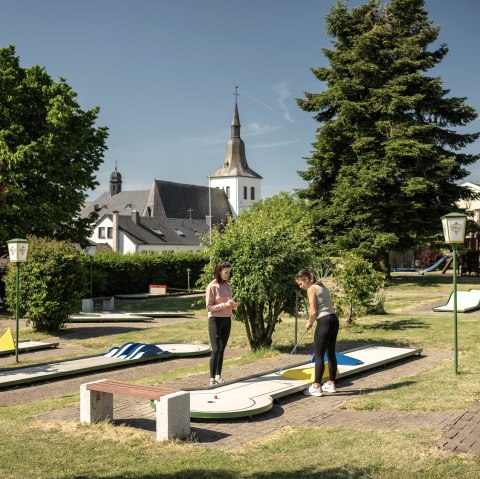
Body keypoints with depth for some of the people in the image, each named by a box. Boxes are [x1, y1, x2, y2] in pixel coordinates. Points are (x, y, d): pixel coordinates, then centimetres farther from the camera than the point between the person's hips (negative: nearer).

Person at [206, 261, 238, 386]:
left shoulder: (228, 286, 10)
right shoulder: (212, 286, -9)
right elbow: (209, 307, -11)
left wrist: (233, 305, -3)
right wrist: (224, 305, -21)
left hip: (227, 320, 6)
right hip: (215, 320, -6)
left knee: (222, 349, 9)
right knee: (216, 350, -9)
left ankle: (218, 376, 16)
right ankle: (212, 379, -7)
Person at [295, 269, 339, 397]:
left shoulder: (311, 289, -9)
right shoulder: (322, 287, 17)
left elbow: (313, 312, -14)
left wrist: (309, 323, 4)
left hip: (324, 322, -9)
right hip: (334, 319, 9)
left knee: (319, 355, -3)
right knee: (331, 353, 14)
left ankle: (316, 387, -1)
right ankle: (331, 384, 21)